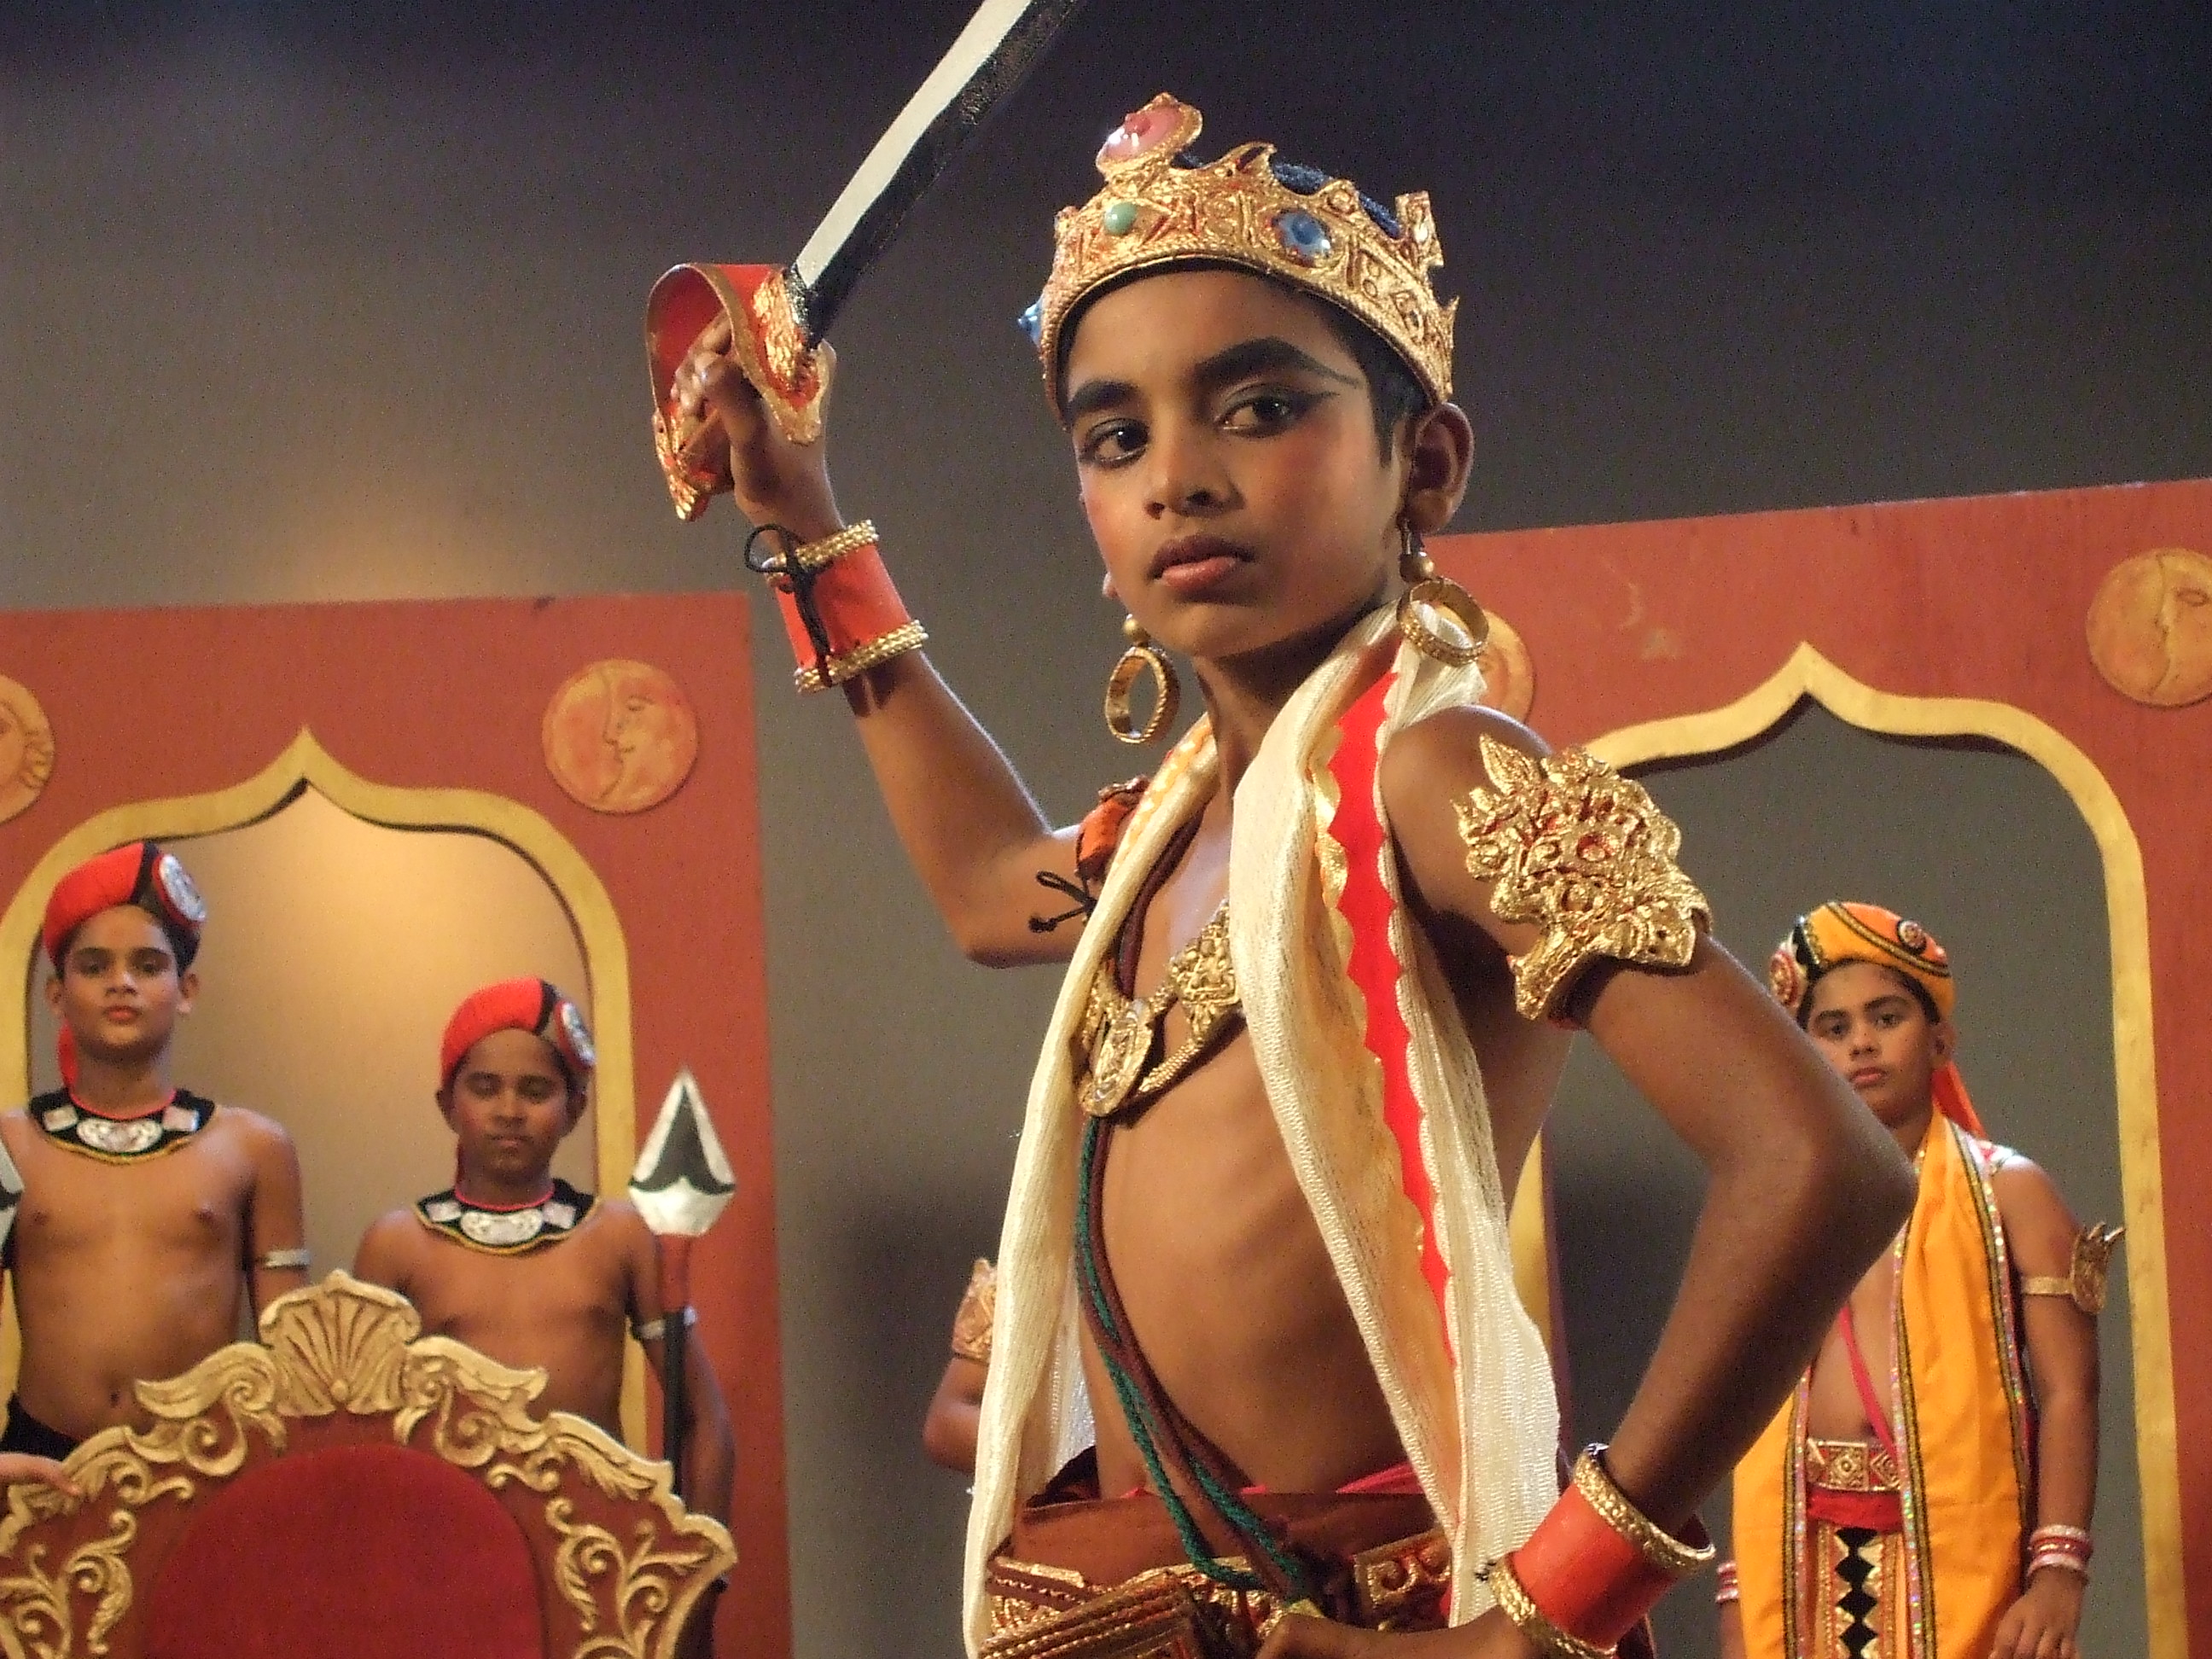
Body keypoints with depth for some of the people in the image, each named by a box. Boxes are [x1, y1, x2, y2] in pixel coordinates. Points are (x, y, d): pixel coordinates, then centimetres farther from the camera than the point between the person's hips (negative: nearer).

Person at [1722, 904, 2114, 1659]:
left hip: (1958, 1545, -3)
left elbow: (2067, 1394, -3)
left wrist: (2058, 1568, -14)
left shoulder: (2006, 1192, 5)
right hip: (1808, 1560, 3)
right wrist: (1741, 1593, 6)